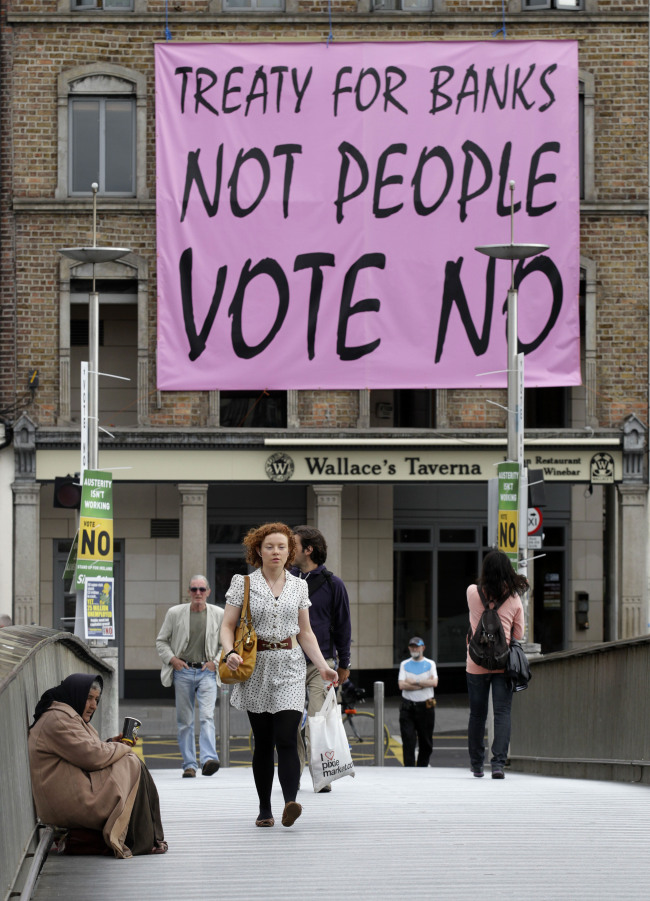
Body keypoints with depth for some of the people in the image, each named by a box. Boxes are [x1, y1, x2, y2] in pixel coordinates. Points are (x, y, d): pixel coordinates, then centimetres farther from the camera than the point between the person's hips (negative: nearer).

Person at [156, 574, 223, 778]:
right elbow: (161, 641, 11)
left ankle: (209, 759, -28)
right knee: (185, 721, 3)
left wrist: (216, 662, -1)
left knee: (207, 716, -16)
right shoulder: (175, 613, 4)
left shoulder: (218, 615, 5)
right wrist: (172, 659, -4)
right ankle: (189, 764, 7)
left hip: (207, 672, -1)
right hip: (183, 671, 1)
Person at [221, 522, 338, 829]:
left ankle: (290, 803, -28)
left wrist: (322, 666, 4)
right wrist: (230, 653, -18)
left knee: (286, 739, -14)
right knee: (263, 741, 3)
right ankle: (264, 809, 12)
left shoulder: (298, 586, 10)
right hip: (256, 668, -1)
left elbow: (305, 633, 15)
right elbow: (227, 626, 2)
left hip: (289, 668, 1)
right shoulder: (243, 584, 3)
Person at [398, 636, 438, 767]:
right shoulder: (404, 664, 10)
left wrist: (414, 682, -10)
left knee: (426, 742, 5)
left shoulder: (430, 664, 9)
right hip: (408, 706, 0)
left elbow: (434, 682, -8)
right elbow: (402, 685, -4)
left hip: (426, 706, 0)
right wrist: (424, 684, -8)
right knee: (408, 741, -9)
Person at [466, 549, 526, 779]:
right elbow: (519, 634, 3)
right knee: (502, 713, -3)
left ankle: (476, 764, 20)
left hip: (476, 663, 1)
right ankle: (498, 762, -17)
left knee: (477, 714, 11)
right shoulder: (514, 599, -4)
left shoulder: (473, 592, -4)